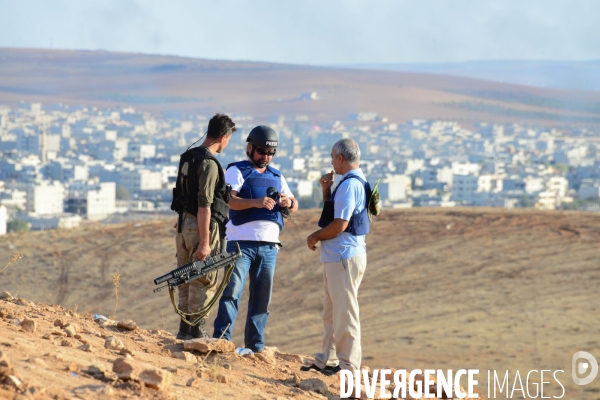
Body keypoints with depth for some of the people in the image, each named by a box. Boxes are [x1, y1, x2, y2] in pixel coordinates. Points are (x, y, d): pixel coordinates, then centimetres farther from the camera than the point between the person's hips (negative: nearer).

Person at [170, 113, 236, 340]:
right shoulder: (209, 163, -17)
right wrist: (204, 242, -21)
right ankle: (197, 332, 1)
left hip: (184, 224, 9)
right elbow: (204, 206, -21)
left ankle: (184, 330, 18)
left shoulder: (188, 157, 11)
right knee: (204, 283, -2)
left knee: (186, 280, 13)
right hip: (202, 227, -9)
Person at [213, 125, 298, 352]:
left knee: (262, 298, 6)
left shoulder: (277, 177, 20)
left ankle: (255, 346, 10)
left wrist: (288, 203, -10)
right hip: (241, 242, -5)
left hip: (269, 245, 5)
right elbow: (229, 200, -14)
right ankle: (221, 339, -15)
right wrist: (255, 202, -31)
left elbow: (295, 206, 14)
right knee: (232, 292, -12)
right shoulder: (237, 171, 3)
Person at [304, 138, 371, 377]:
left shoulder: (349, 185, -18)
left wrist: (315, 237, -8)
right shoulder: (356, 182, 14)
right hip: (336, 256, 11)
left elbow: (339, 224, -22)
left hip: (344, 256, -11)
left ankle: (348, 365, -2)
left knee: (345, 313, -5)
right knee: (332, 312, 18)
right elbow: (333, 213, 24)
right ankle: (327, 361, 26)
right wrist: (326, 191, 10)